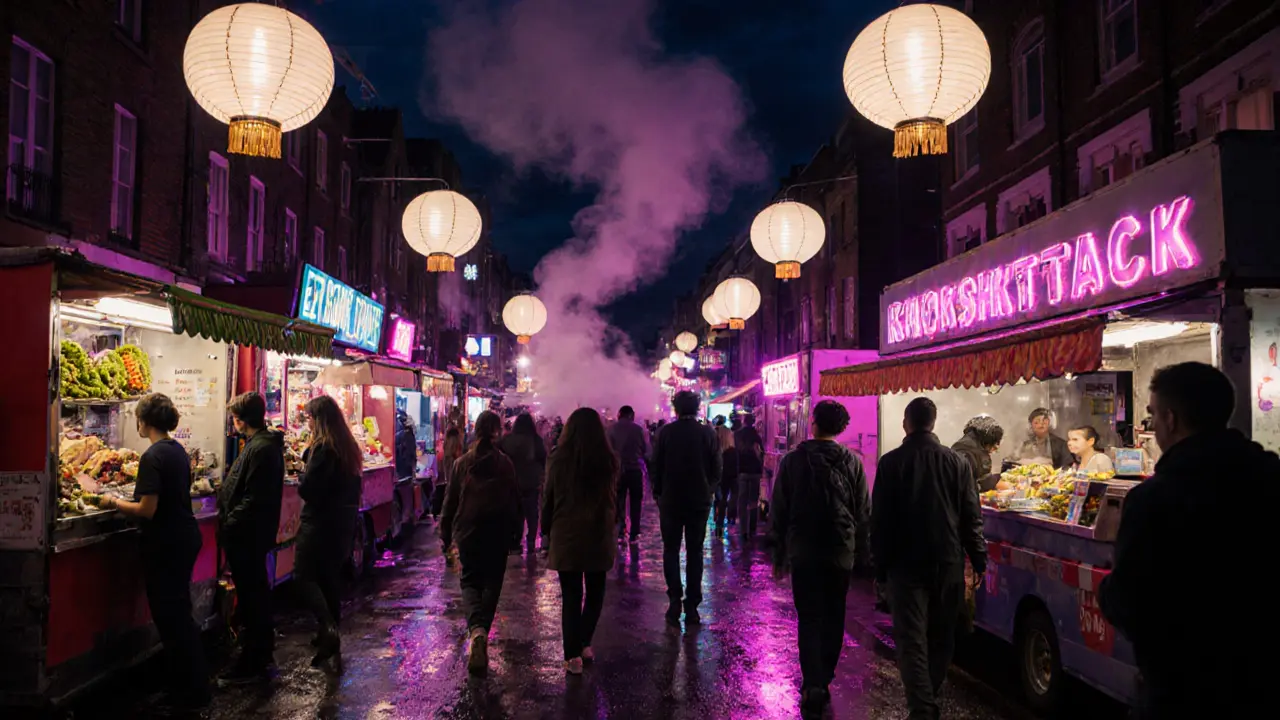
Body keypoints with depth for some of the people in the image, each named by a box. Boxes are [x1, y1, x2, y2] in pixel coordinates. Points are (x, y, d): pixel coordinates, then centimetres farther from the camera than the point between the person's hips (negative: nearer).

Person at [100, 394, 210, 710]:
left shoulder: (152, 456, -18)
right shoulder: (178, 450, 8)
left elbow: (147, 510, -20)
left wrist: (114, 503, -5)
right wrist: (136, 495, 18)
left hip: (165, 543, -9)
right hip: (186, 537, 9)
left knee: (169, 615, 1)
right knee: (179, 611, 18)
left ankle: (191, 693, 8)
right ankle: (193, 684, 28)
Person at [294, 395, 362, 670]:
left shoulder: (322, 447, -18)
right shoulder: (348, 446, 8)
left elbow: (307, 488, -21)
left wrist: (301, 480, -2)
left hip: (320, 521, -8)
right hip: (344, 520, 8)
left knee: (304, 575, -2)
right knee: (330, 575, 16)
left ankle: (328, 629, -16)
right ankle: (331, 632, 23)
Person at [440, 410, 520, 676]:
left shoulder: (462, 463, -2)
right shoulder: (506, 464, -4)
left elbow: (450, 500, 2)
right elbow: (515, 501, 2)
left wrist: (446, 534, 11)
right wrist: (514, 529, 15)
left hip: (468, 532, 0)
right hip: (499, 533, 0)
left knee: (470, 581, 7)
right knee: (492, 582, 13)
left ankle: (476, 630, -18)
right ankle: (483, 630, 7)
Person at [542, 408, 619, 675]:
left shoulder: (559, 459, -8)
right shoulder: (609, 461, -6)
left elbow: (549, 498, 0)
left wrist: (547, 527, 12)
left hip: (566, 535, -1)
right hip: (599, 535, 1)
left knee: (571, 595, 5)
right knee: (595, 591, 18)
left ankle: (573, 655, 3)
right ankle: (584, 644, 19)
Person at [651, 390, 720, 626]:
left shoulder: (666, 432, -8)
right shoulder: (708, 433, -5)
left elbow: (656, 465, -5)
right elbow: (716, 469, -1)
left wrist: (658, 492, 9)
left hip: (671, 500, -1)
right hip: (699, 501, 1)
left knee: (671, 549, 10)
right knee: (695, 551, 8)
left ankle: (675, 599, 1)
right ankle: (692, 605, 7)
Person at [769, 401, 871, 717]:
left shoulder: (793, 460, -5)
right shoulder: (853, 462, -3)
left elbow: (780, 510, -1)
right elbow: (864, 513, 1)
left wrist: (779, 553, 7)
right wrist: (863, 554, 10)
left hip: (803, 552, -1)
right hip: (841, 552, 1)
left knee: (809, 619, 4)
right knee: (833, 617, 14)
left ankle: (813, 686, -6)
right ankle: (824, 679, 23)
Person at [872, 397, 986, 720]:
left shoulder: (890, 462, -8)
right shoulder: (957, 462, -2)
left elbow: (879, 519, -5)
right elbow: (972, 517, 0)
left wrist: (881, 563, 4)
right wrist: (979, 560, 9)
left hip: (906, 563, -3)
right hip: (948, 562, 3)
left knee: (912, 640, -1)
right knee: (941, 637, 17)